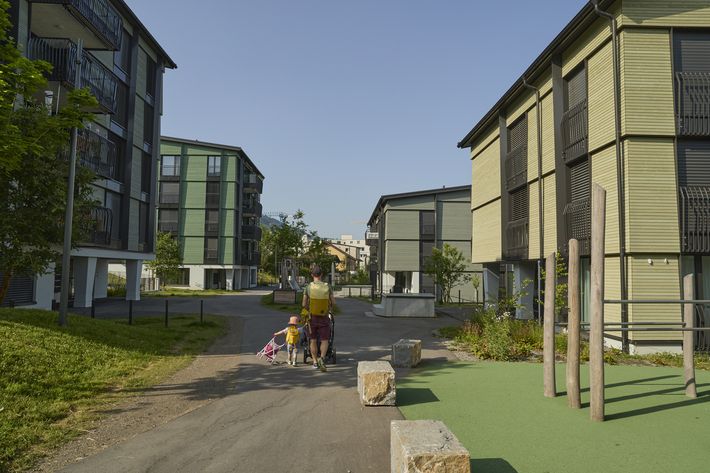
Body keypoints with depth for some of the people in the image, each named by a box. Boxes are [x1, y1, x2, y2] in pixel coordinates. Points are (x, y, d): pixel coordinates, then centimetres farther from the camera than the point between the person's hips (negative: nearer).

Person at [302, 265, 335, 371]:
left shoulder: (308, 287, -9)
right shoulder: (327, 287, -7)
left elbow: (304, 304, -3)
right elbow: (333, 303, -1)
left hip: (312, 318, 0)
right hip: (324, 318, 0)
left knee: (313, 341, 16)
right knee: (324, 341, 6)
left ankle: (315, 362, 22)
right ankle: (321, 358, -17)